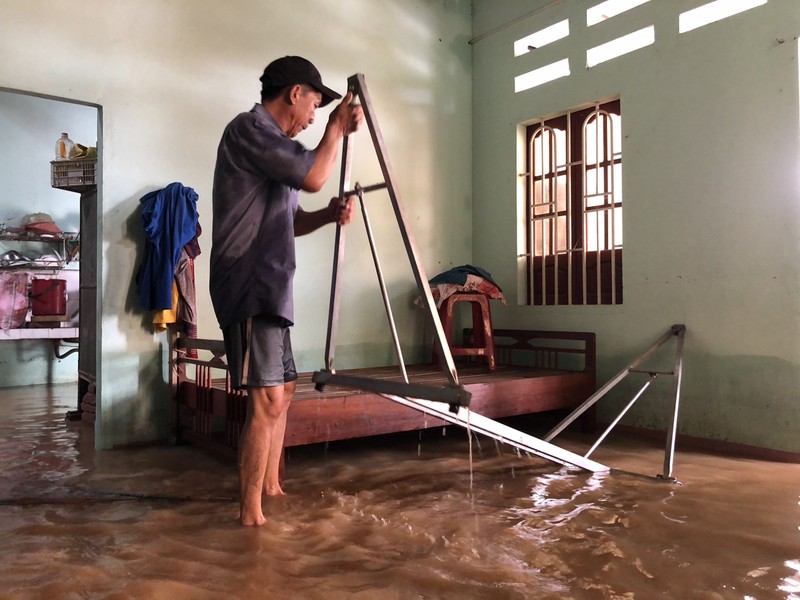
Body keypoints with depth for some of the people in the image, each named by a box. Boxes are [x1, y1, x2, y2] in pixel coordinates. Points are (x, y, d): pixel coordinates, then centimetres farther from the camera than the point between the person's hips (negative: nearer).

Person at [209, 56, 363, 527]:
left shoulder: (272, 143, 22)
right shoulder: (249, 127, -8)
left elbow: (287, 220, 25)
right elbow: (313, 177, -17)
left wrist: (328, 215, 6)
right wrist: (337, 129, 0)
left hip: (269, 285, 11)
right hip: (249, 286, -11)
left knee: (283, 388, 17)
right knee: (268, 399, -13)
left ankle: (271, 487, 30)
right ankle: (250, 513, -2)